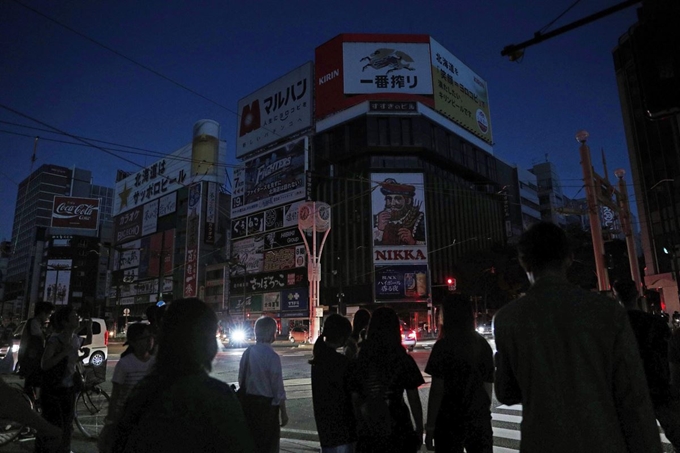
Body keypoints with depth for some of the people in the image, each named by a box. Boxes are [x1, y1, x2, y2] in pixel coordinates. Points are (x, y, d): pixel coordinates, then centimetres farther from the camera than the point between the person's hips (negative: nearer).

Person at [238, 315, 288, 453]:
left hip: (248, 402, 6)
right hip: (266, 404, -6)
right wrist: (283, 412, -5)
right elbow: (277, 387, -15)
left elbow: (241, 379, 9)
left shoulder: (247, 352, 0)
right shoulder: (272, 356, -18)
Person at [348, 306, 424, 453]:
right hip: (397, 431, -2)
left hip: (368, 433, 2)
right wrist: (419, 429, 7)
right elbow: (413, 399, -5)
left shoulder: (360, 361, -3)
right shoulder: (403, 360, -10)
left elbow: (355, 399, 3)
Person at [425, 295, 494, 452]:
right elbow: (488, 385, 9)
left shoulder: (444, 346, -12)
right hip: (480, 419, 5)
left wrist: (430, 427, -7)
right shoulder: (483, 344, 4)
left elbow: (437, 390, -12)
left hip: (450, 421, -4)